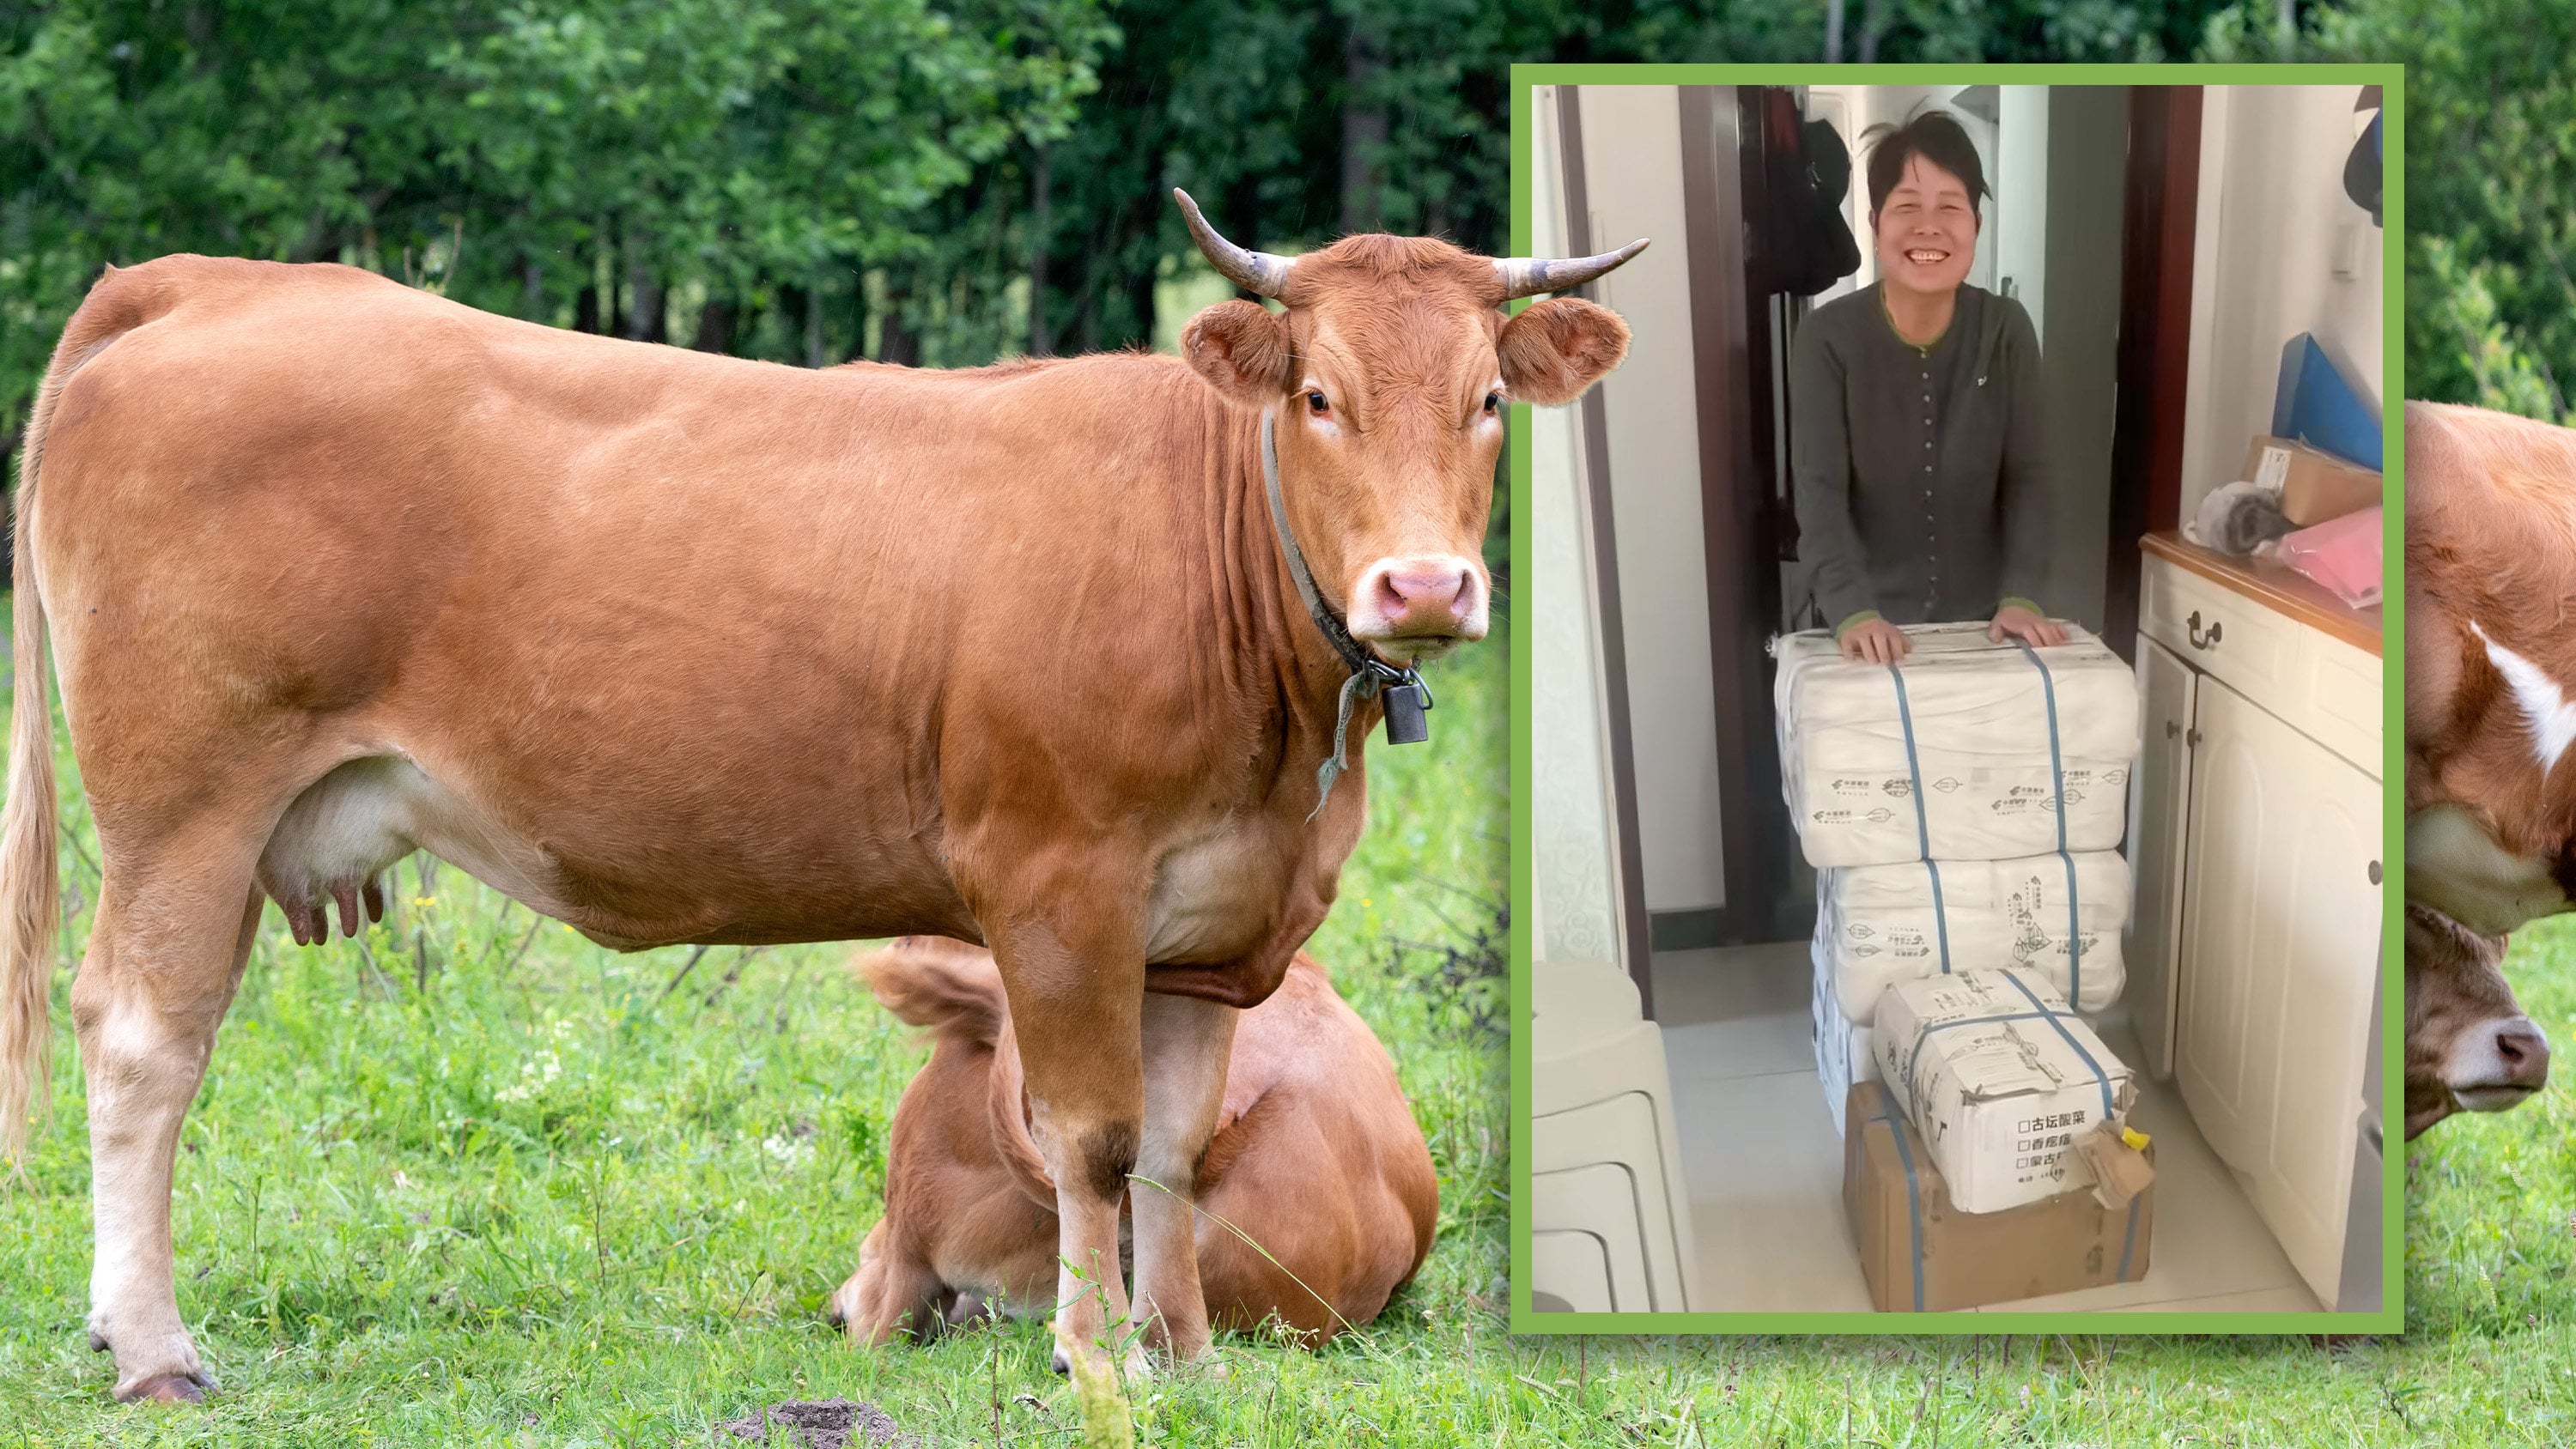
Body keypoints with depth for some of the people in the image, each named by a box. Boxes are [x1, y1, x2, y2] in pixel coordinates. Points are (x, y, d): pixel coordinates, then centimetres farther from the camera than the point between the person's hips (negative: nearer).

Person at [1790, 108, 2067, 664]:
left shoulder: (2007, 332, -7)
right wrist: (1853, 611, -32)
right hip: (1874, 624, -2)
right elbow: (1820, 490, -19)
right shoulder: (1828, 339, -13)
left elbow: (2026, 477, -5)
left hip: (1981, 618, 2)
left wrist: (2019, 596, -18)